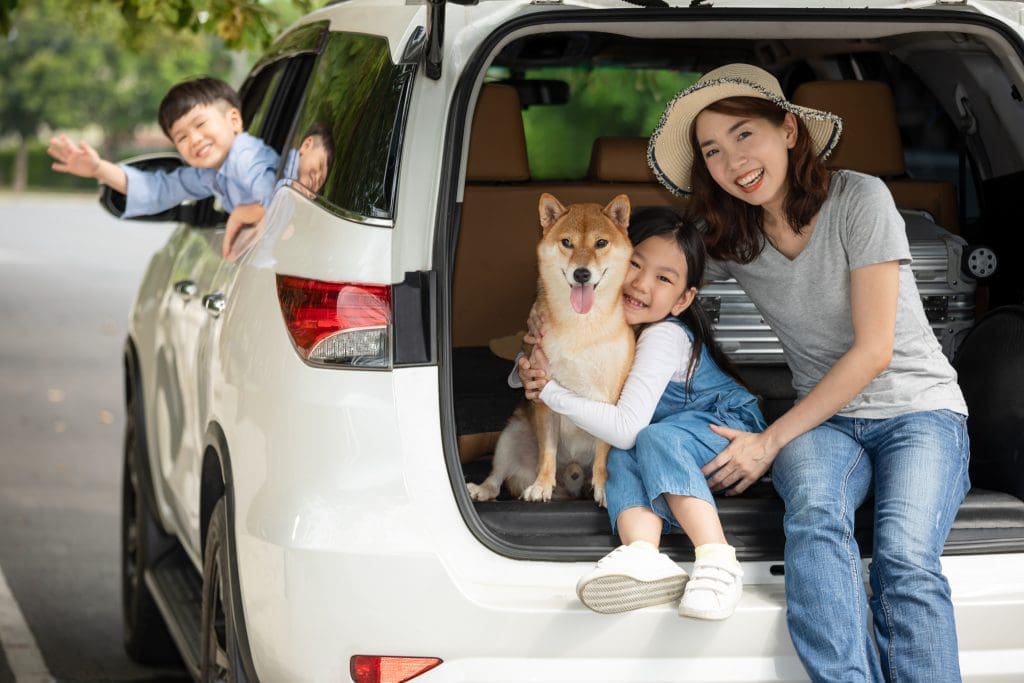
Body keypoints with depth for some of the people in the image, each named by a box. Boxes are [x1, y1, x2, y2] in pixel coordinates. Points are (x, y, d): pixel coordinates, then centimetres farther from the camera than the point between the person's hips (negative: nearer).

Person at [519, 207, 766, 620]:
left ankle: (717, 564, -48)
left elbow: (626, 427, -31)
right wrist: (532, 373, -11)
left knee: (656, 439, -35)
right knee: (624, 457, -24)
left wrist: (550, 389, -25)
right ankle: (643, 556, -49)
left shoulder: (664, 337, -25)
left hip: (733, 427, -7)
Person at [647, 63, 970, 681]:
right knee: (815, 515, -35)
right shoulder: (727, 239, 5)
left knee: (906, 557, -34)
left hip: (919, 406, -2)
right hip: (826, 422, 3)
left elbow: (873, 351, -11)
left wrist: (772, 440, -12)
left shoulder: (858, 199, -9)